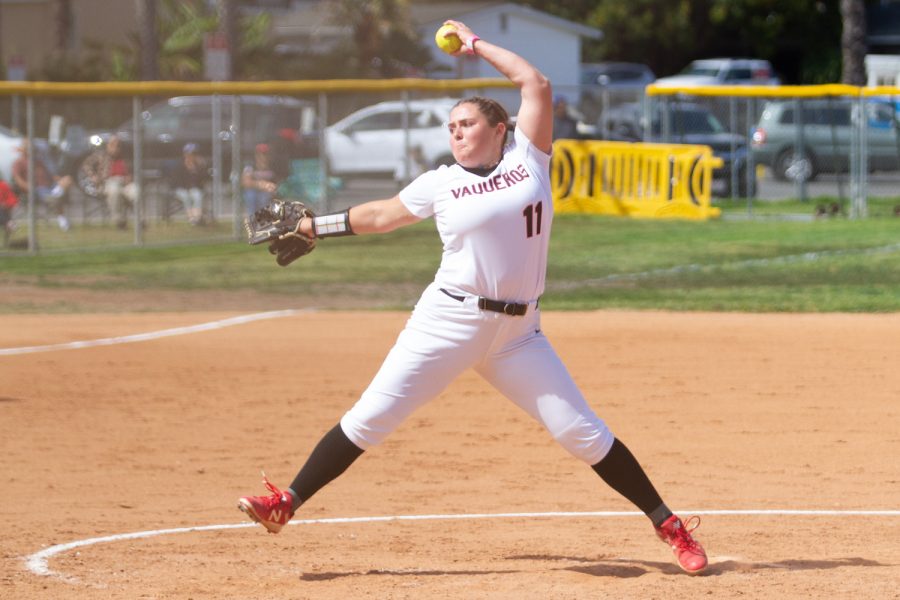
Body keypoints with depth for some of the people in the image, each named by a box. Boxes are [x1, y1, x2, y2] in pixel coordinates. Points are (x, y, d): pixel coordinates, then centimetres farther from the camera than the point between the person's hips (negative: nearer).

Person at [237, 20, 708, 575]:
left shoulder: (528, 159, 3)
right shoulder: (441, 183, 5)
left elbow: (537, 85, -2)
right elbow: (382, 216, 19)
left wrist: (476, 44, 5)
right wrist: (317, 226, 21)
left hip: (517, 332, 0)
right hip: (448, 321, 0)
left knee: (583, 432, -2)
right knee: (370, 418, -3)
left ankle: (668, 525, 6)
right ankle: (287, 504, 4)